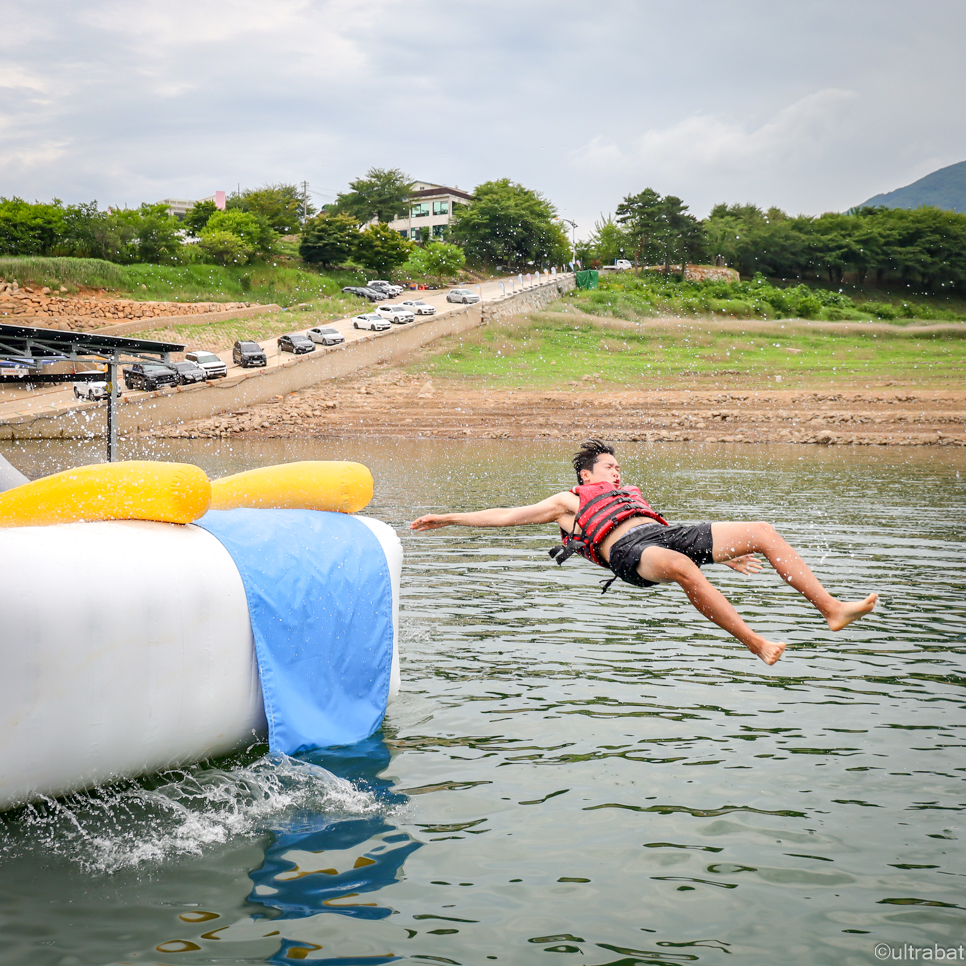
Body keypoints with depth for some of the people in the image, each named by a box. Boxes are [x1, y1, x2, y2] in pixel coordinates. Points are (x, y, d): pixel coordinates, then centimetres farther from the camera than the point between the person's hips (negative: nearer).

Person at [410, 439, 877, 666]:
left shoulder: (630, 495, 40)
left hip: (667, 534, 7)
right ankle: (756, 644, -46)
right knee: (680, 566, -43)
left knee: (763, 532, -7)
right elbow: (507, 515, 21)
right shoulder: (569, 501, 25)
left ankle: (831, 608, -13)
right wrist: (448, 518, 16)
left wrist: (725, 554, 33)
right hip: (629, 552, -7)